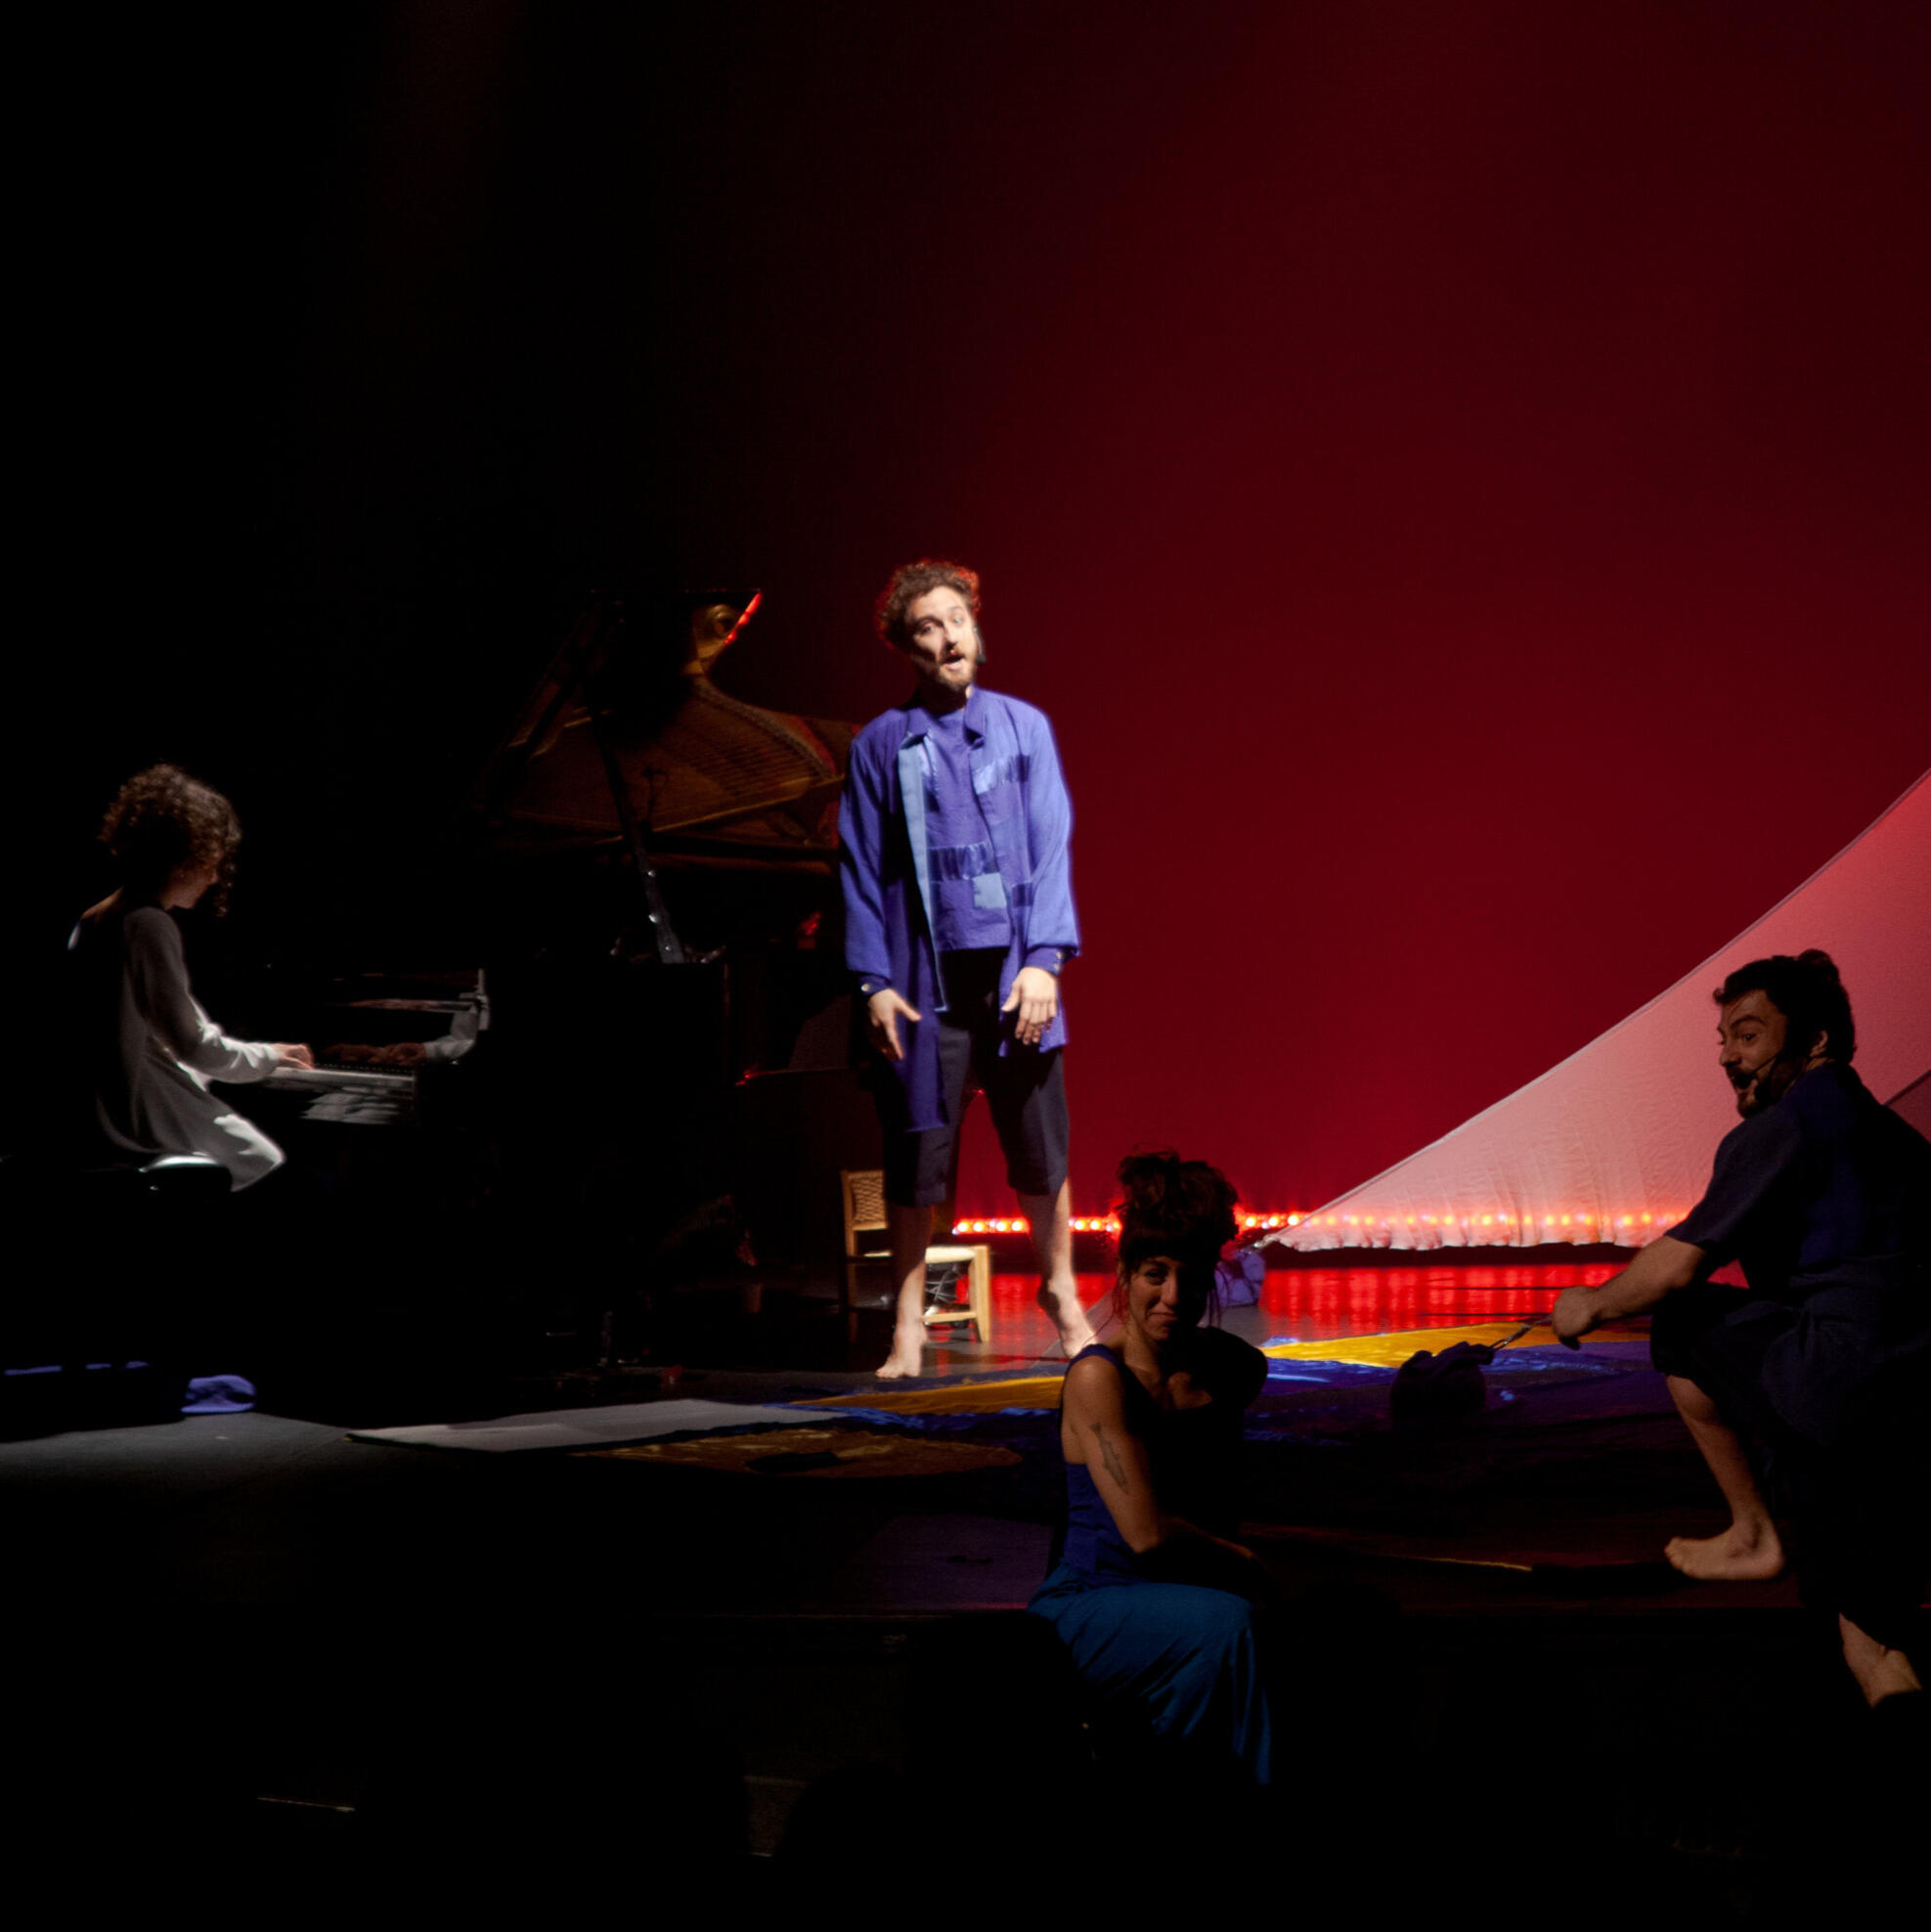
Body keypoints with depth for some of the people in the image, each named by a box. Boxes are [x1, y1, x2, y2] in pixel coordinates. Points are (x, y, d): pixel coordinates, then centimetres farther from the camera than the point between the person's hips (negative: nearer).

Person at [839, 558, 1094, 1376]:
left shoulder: (1023, 727, 7)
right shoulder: (880, 746, 5)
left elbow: (1050, 846, 4)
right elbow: (861, 869, 4)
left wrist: (1043, 960, -6)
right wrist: (875, 983, -3)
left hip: (1010, 972, 1)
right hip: (926, 981, -1)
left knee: (1041, 1143, 5)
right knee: (917, 1150, 1)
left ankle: (1060, 1291, 24)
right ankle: (908, 1317, 14)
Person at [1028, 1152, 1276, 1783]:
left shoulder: (1234, 1368, 6)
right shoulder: (1100, 1377, -13)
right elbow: (1147, 1534, -19)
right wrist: (1247, 1568, -7)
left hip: (1178, 1595, 5)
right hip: (1092, 1604, -5)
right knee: (1224, 1623, -33)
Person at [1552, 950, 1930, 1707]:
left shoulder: (1782, 1127, 0)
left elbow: (1674, 1267, -4)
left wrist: (1593, 1304, 14)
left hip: (1847, 1397, -8)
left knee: (1681, 1323, 14)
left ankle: (1752, 1534, 17)